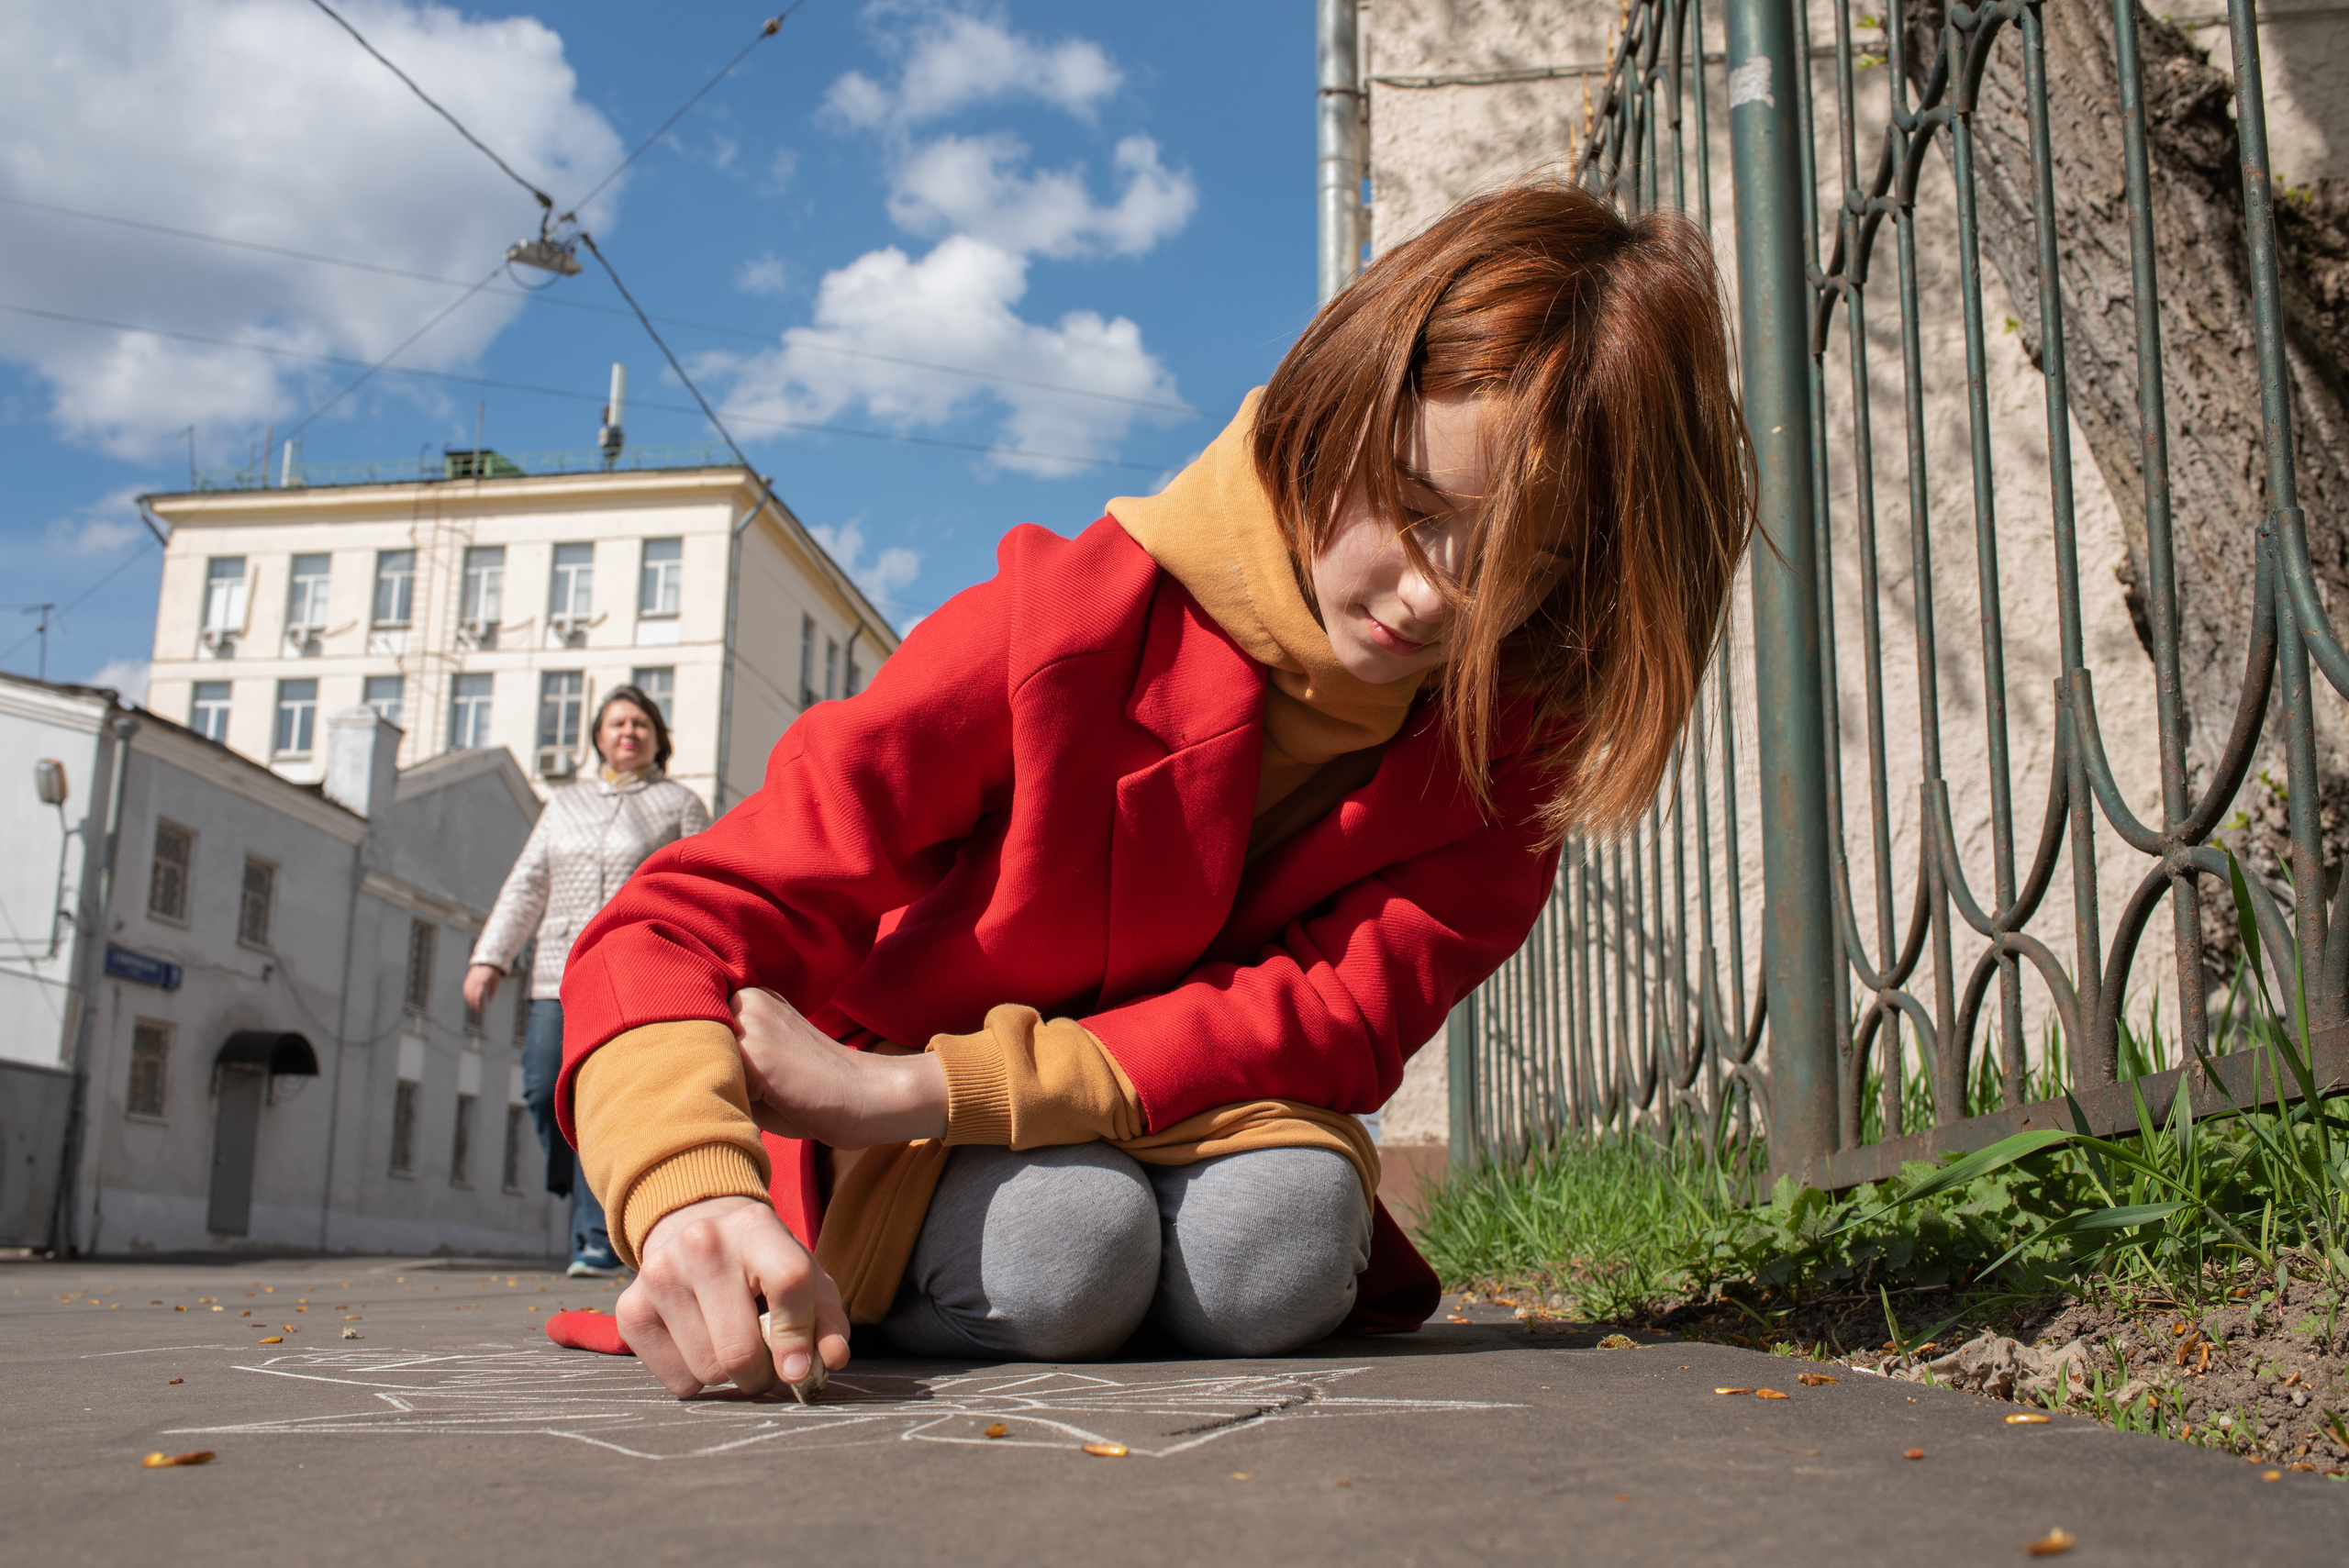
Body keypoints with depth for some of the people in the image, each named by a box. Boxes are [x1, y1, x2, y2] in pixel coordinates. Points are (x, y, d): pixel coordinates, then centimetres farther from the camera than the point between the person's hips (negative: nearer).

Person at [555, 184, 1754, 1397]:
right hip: (928, 1160, -3)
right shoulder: (1072, 623, -25)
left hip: (1212, 1118, 3)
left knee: (1283, 1249, -30)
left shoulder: (1516, 738, -14)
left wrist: (922, 1089, -33)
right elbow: (689, 922, -28)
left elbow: (1342, 1017, -23)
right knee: (1063, 1255, -35)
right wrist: (692, 1194, -51)